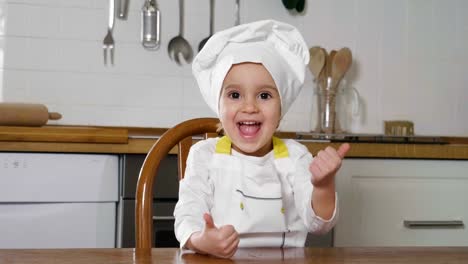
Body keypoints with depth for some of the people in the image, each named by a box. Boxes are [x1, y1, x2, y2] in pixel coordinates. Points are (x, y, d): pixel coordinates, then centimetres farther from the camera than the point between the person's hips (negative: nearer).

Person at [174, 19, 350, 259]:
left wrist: (323, 186, -24)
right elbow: (188, 216, -7)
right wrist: (200, 242, -29)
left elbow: (318, 223, -5)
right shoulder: (204, 155, 2)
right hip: (215, 260, -1)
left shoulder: (294, 156, 3)